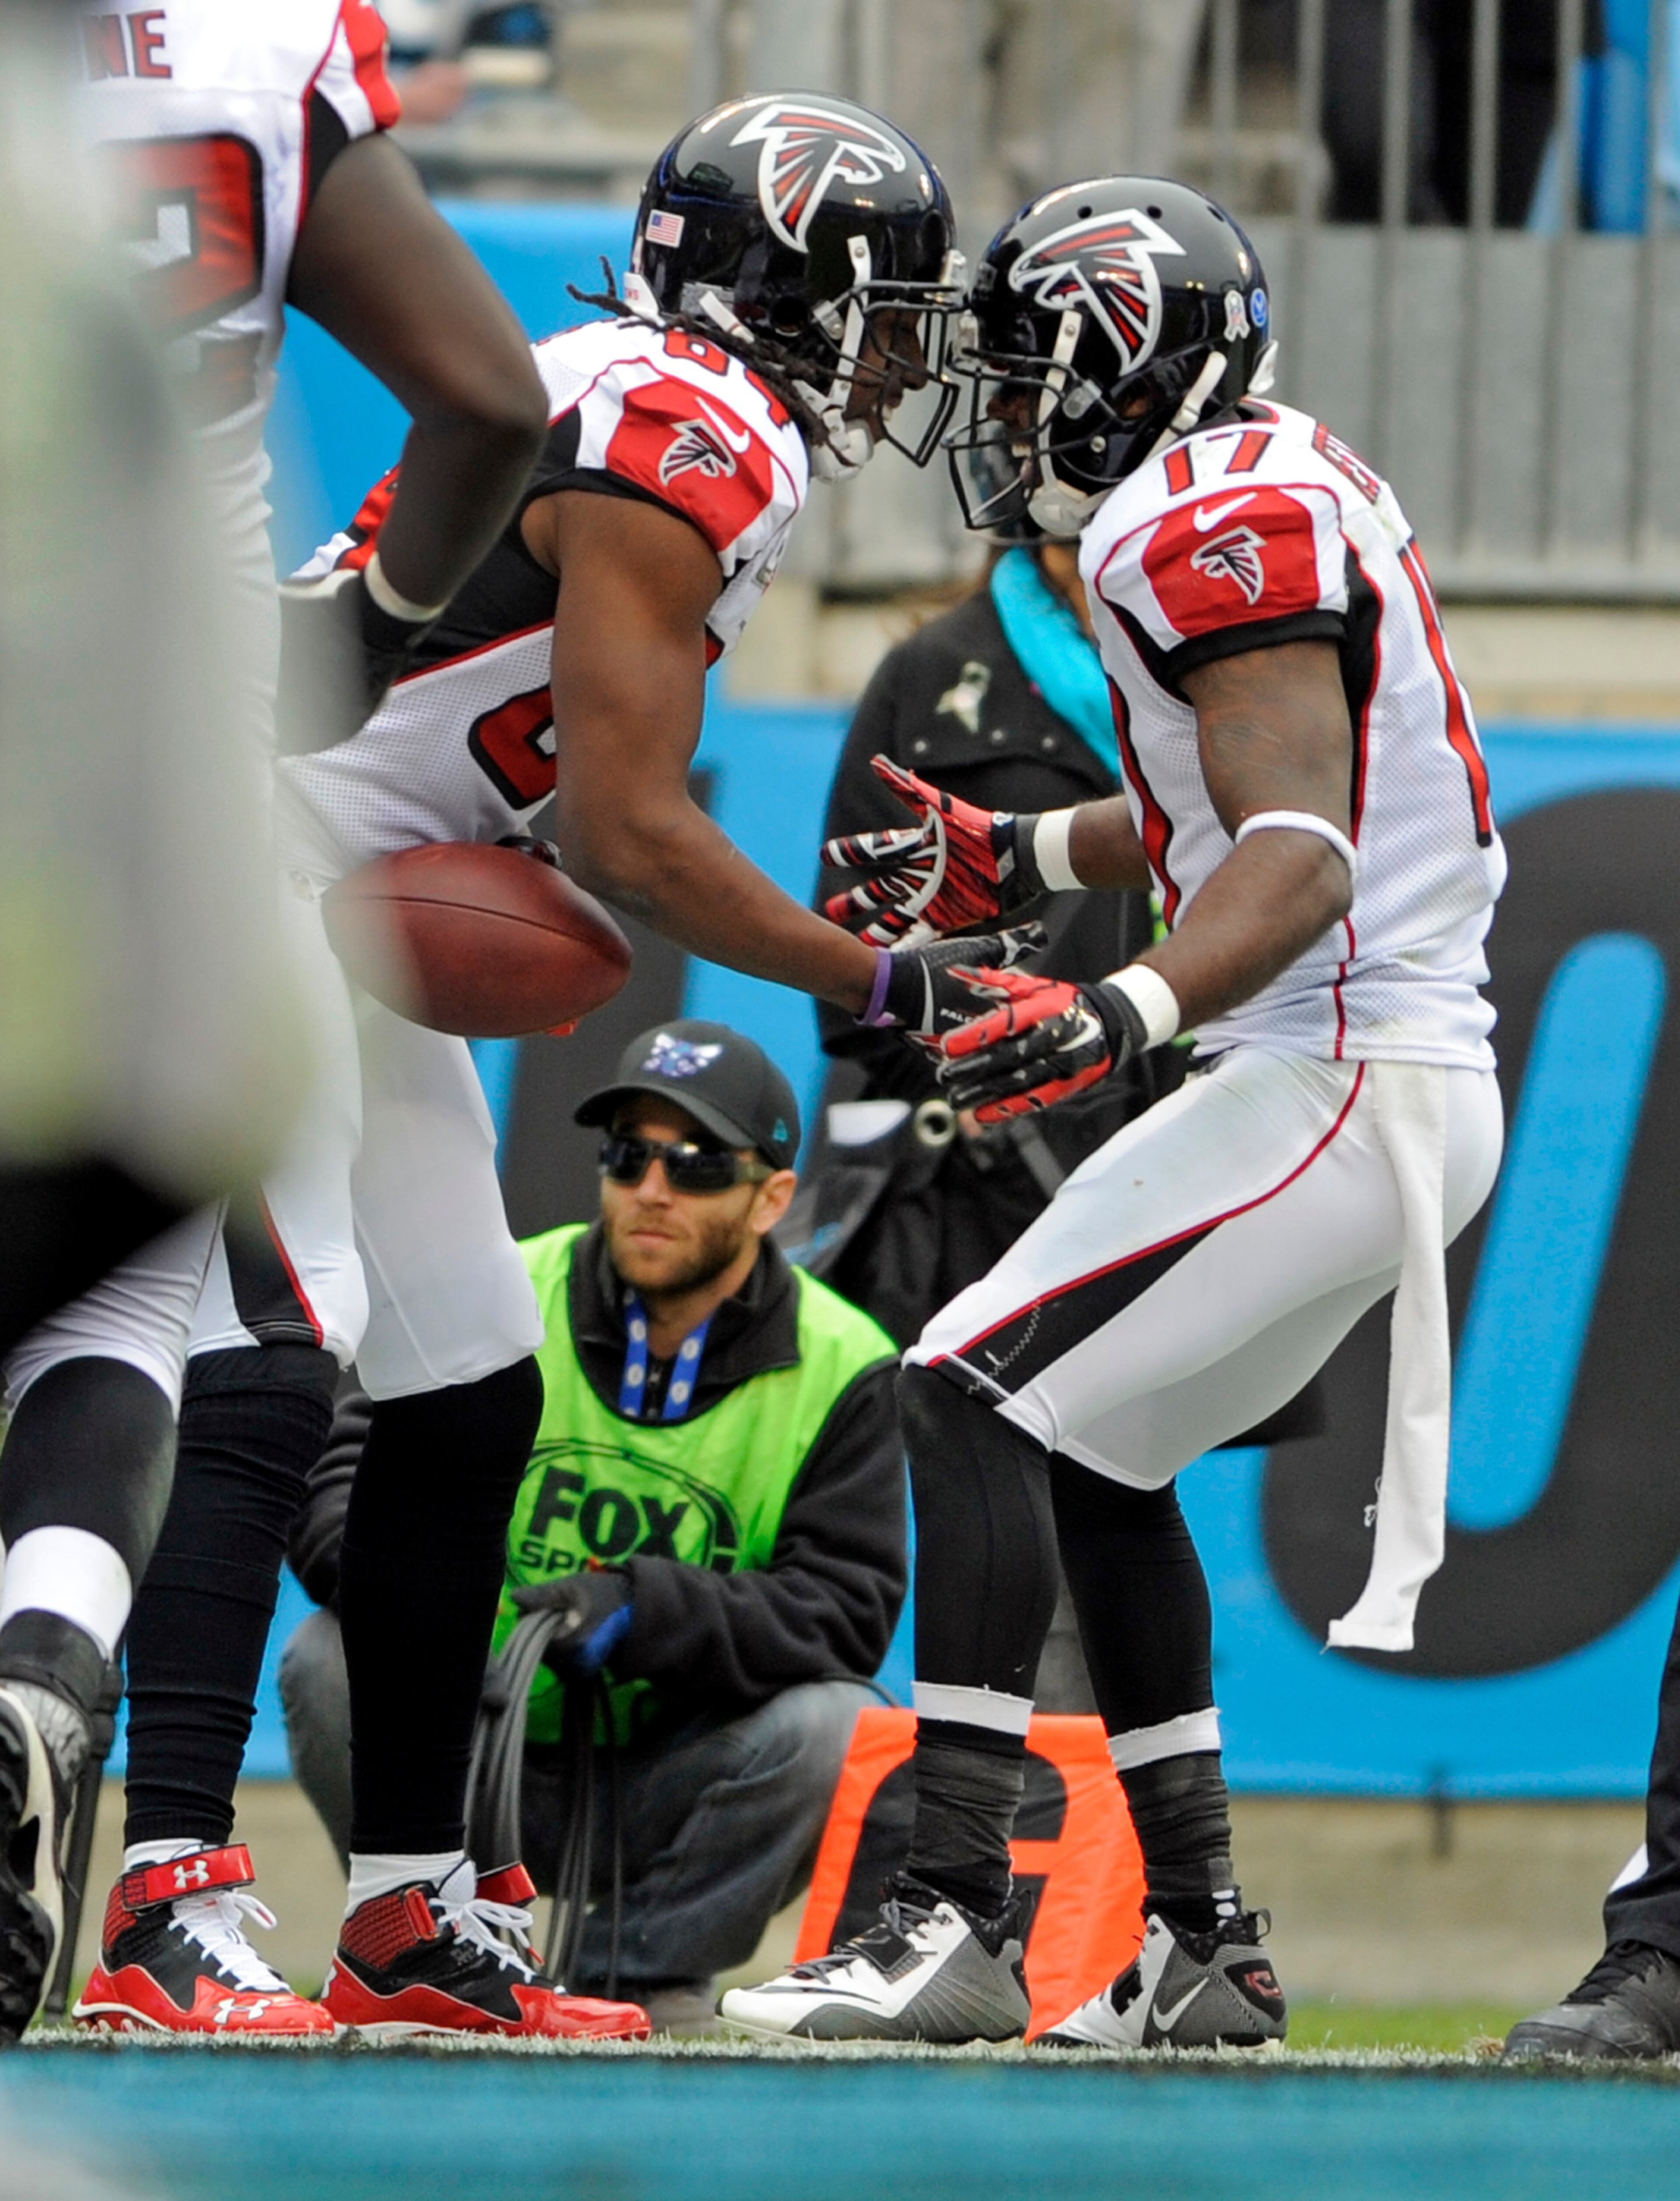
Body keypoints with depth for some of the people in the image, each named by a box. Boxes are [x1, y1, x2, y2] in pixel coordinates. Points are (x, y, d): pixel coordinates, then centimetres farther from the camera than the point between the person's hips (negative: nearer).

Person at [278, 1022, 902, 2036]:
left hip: (664, 1790, -1)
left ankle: (639, 1980, -8)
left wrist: (642, 1613, -31)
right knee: (330, 1662, -27)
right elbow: (345, 1477, -8)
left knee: (831, 1726, -31)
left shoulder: (842, 1370, -4)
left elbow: (845, 1610, -15)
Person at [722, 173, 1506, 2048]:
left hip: (1338, 1089, -11)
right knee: (1091, 1447, 19)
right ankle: (1198, 1944, 21)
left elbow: (1300, 855, -26)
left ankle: (951, 1914, -23)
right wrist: (1021, 865, 34)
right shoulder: (1287, 491, 17)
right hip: (1405, 1091, 11)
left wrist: (1124, 1013, -40)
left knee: (971, 1397, -15)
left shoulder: (1215, 523, -15)